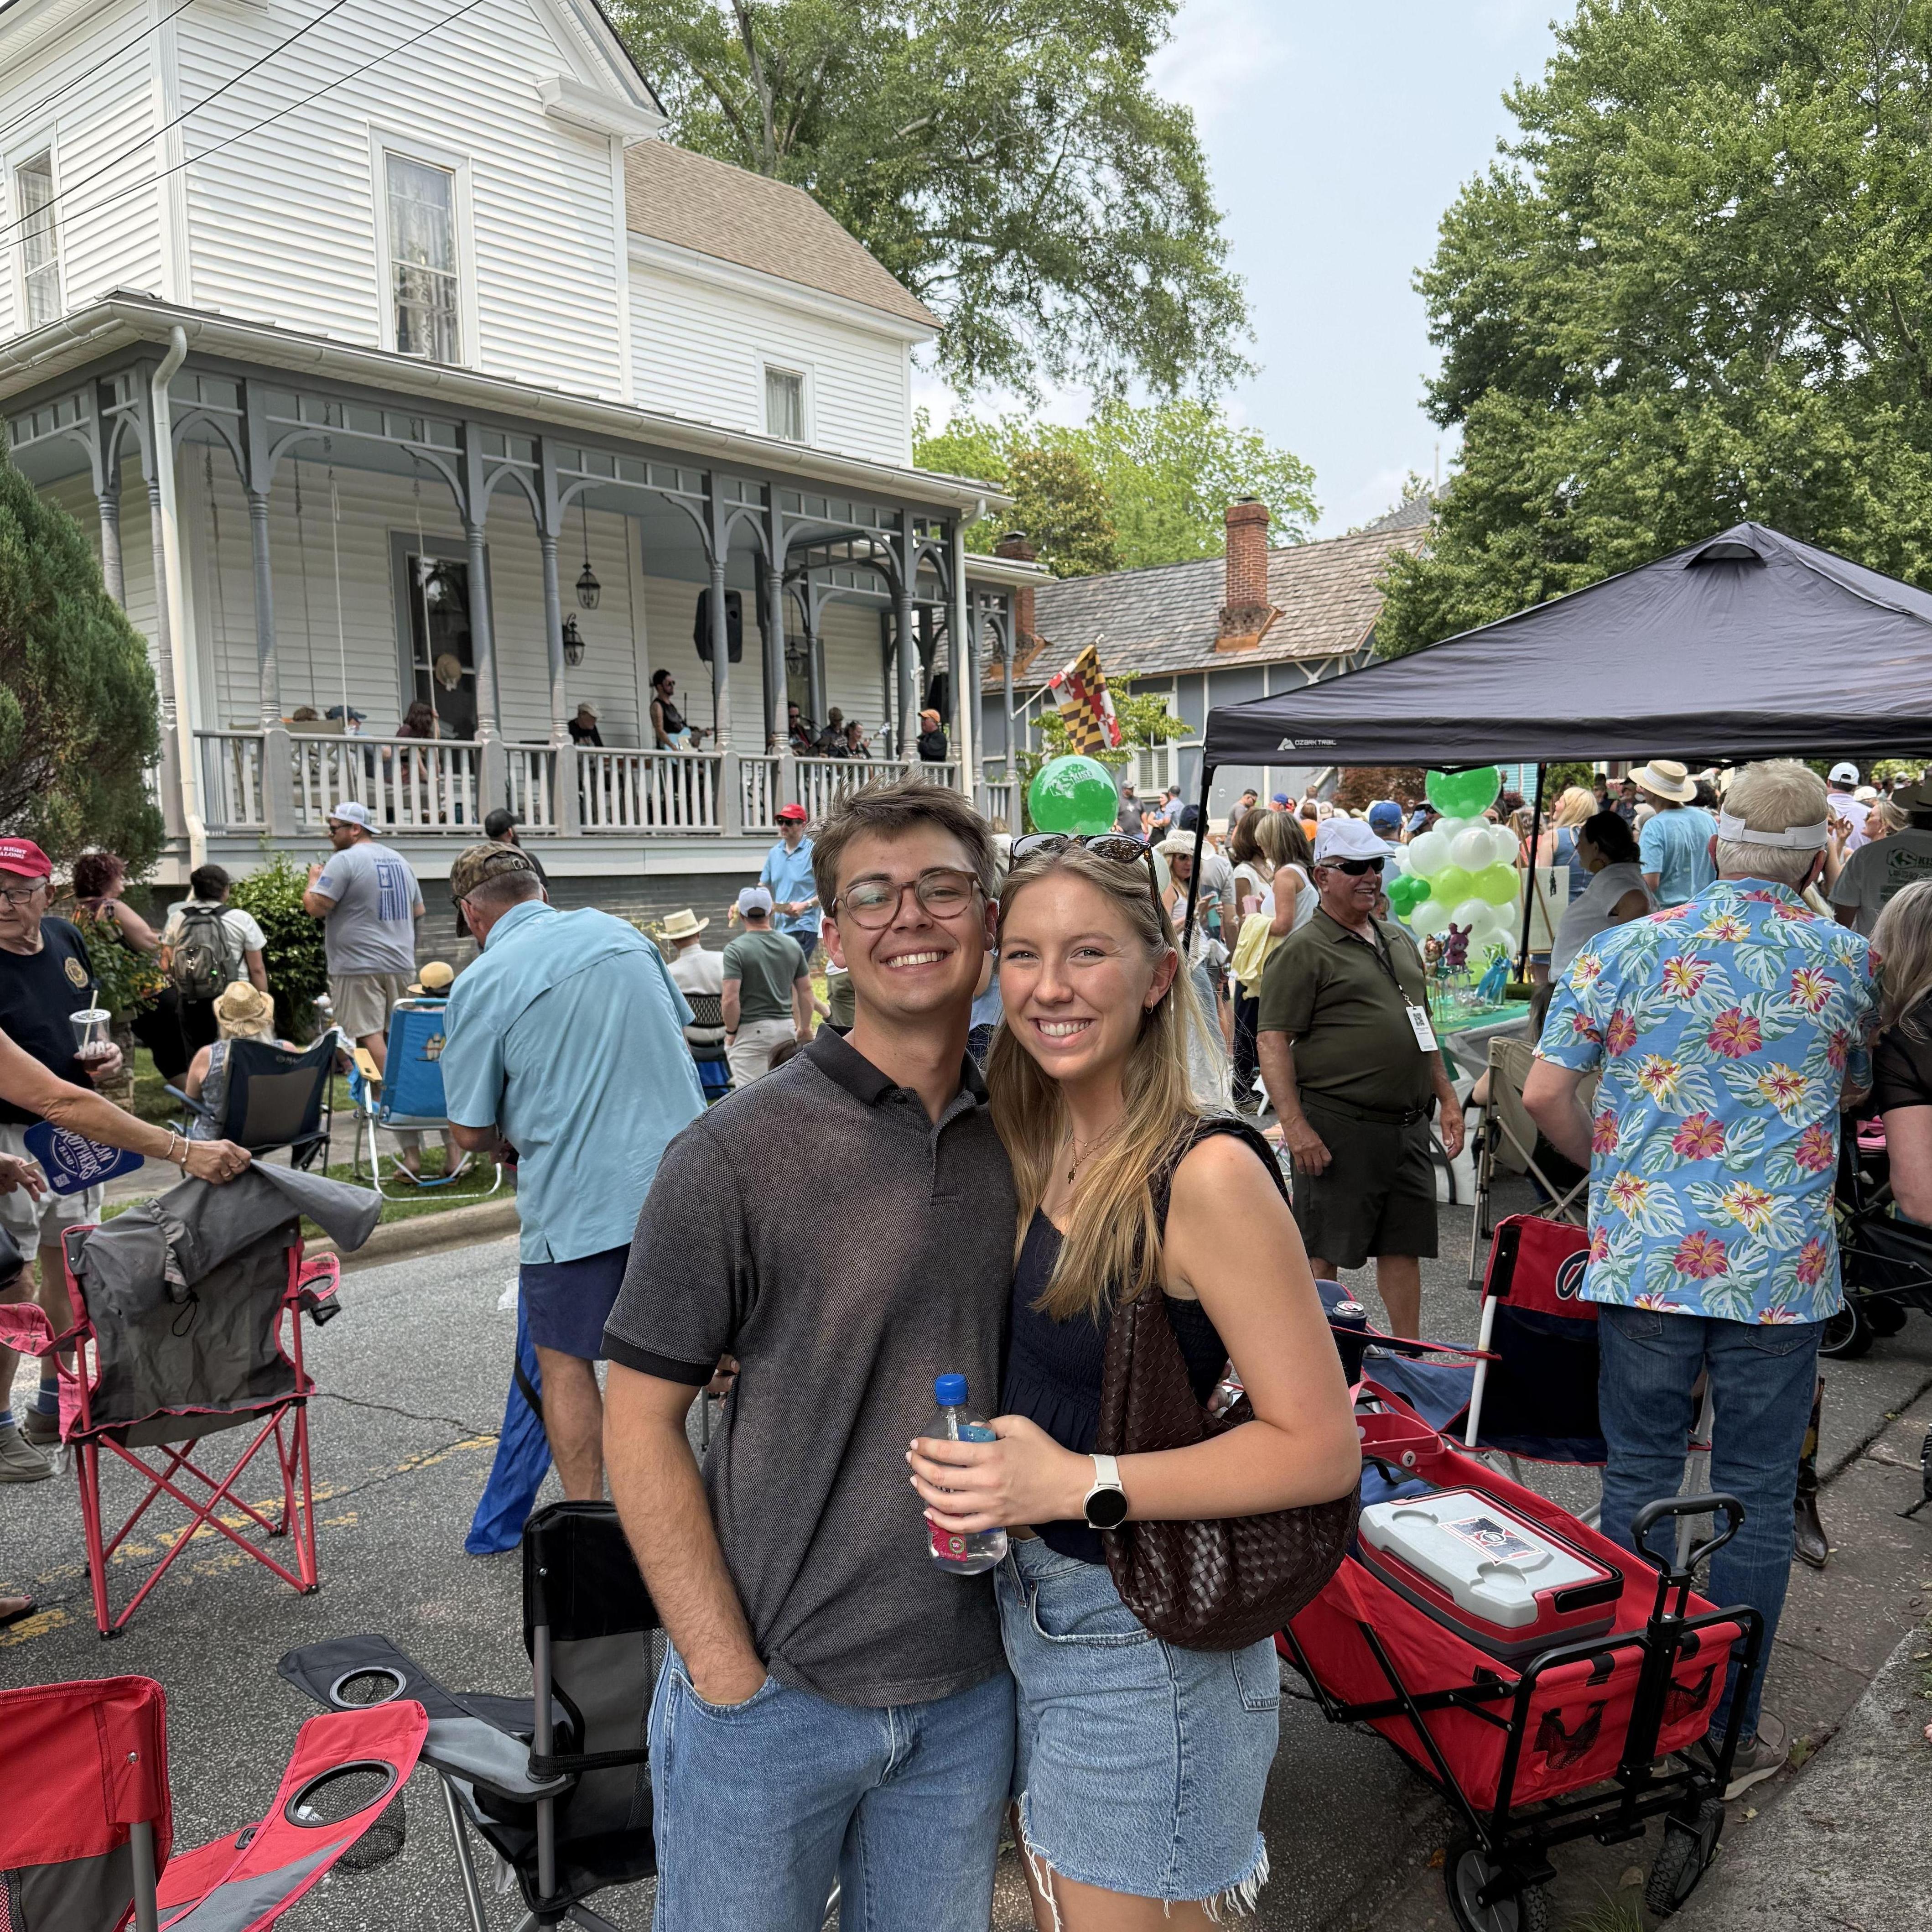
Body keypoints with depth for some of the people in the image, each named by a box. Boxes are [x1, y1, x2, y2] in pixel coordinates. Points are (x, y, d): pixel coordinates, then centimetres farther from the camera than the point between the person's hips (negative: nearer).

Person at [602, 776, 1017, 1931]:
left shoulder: (1023, 1138, 0)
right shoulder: (740, 1153, -14)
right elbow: (642, 1422, -10)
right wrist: (729, 1676, -12)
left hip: (970, 1691, 4)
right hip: (774, 1691, -4)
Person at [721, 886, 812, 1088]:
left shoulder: (736, 950, -12)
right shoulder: (792, 945, 4)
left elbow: (731, 999, -18)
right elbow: (806, 991, 8)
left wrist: (731, 1031, -4)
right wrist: (805, 1027, 19)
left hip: (750, 1031, -5)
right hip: (786, 1026, 5)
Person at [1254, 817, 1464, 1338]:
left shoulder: (1400, 940, 18)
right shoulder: (1303, 951, -7)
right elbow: (1272, 1041, -14)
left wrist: (1447, 1098, 19)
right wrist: (1295, 1126, -21)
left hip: (1408, 1125, 7)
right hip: (1338, 1127, -7)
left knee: (1404, 1247, 12)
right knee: (1323, 1253, 0)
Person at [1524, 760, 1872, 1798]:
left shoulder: (1624, 950, -2)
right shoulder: (1848, 962, 0)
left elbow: (1545, 1093, -3)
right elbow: (1855, 1092, 15)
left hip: (1644, 1256, 1)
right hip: (1782, 1269, 0)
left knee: (1637, 1478, 13)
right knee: (1756, 1496, 11)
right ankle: (1728, 1729, 23)